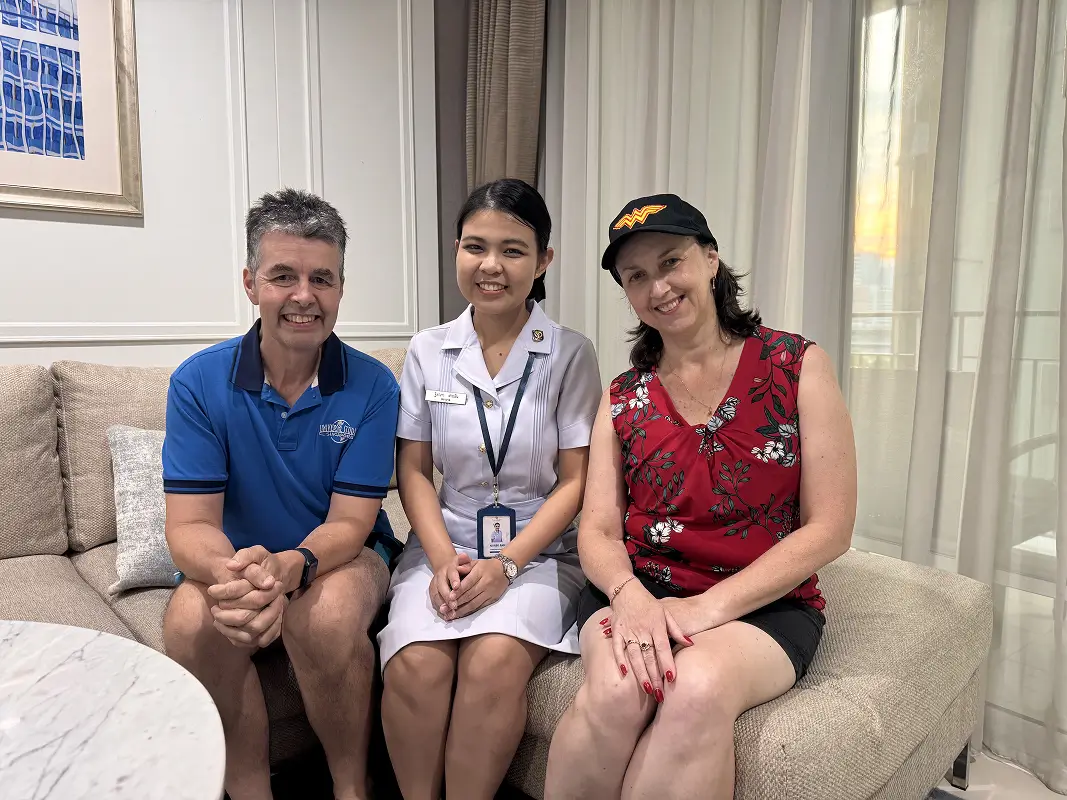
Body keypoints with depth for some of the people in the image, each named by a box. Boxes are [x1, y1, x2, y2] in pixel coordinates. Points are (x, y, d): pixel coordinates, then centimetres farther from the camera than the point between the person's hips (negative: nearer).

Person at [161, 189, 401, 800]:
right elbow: (189, 524, -13)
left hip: (340, 559, -1)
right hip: (236, 560, 2)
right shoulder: (199, 383, -8)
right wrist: (230, 574, -37)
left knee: (327, 614, -33)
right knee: (192, 622, -30)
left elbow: (348, 523, -13)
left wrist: (289, 567, -37)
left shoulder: (373, 387, -11)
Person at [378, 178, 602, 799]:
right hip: (446, 544, 2)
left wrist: (507, 563, -13)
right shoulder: (428, 352, 6)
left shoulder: (570, 355, -2)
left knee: (495, 659, -28)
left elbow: (576, 481, -3)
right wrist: (442, 558, -8)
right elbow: (414, 470, 7)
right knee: (416, 663, -24)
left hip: (539, 549, -1)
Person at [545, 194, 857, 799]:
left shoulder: (796, 365, -1)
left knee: (698, 685, -34)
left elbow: (829, 530, -5)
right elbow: (599, 529, 2)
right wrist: (630, 595, -21)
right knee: (615, 690, -30)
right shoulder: (622, 399, 8)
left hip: (763, 603, -1)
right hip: (638, 592, 2)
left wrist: (709, 606, -15)